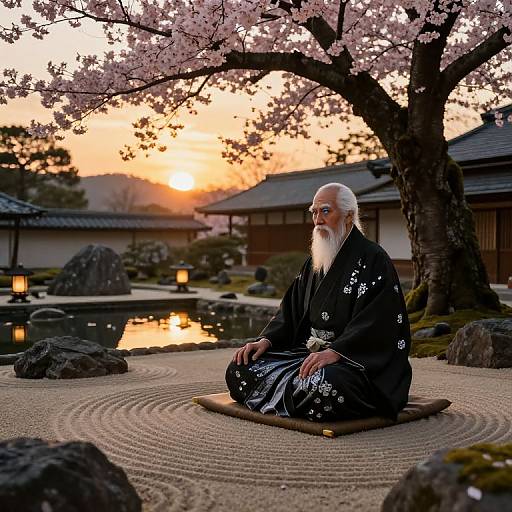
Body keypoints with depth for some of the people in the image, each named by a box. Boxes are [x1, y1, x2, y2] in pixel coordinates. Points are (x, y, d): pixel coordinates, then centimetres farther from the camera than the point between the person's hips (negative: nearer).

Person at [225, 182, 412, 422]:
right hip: (311, 352, 6)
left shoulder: (373, 259, -9)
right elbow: (291, 309, 13)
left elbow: (376, 322, -20)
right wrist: (266, 340, -4)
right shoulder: (314, 263, 15)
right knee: (240, 367, -9)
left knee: (323, 383, -39)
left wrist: (335, 352, -31)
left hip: (357, 361, -6)